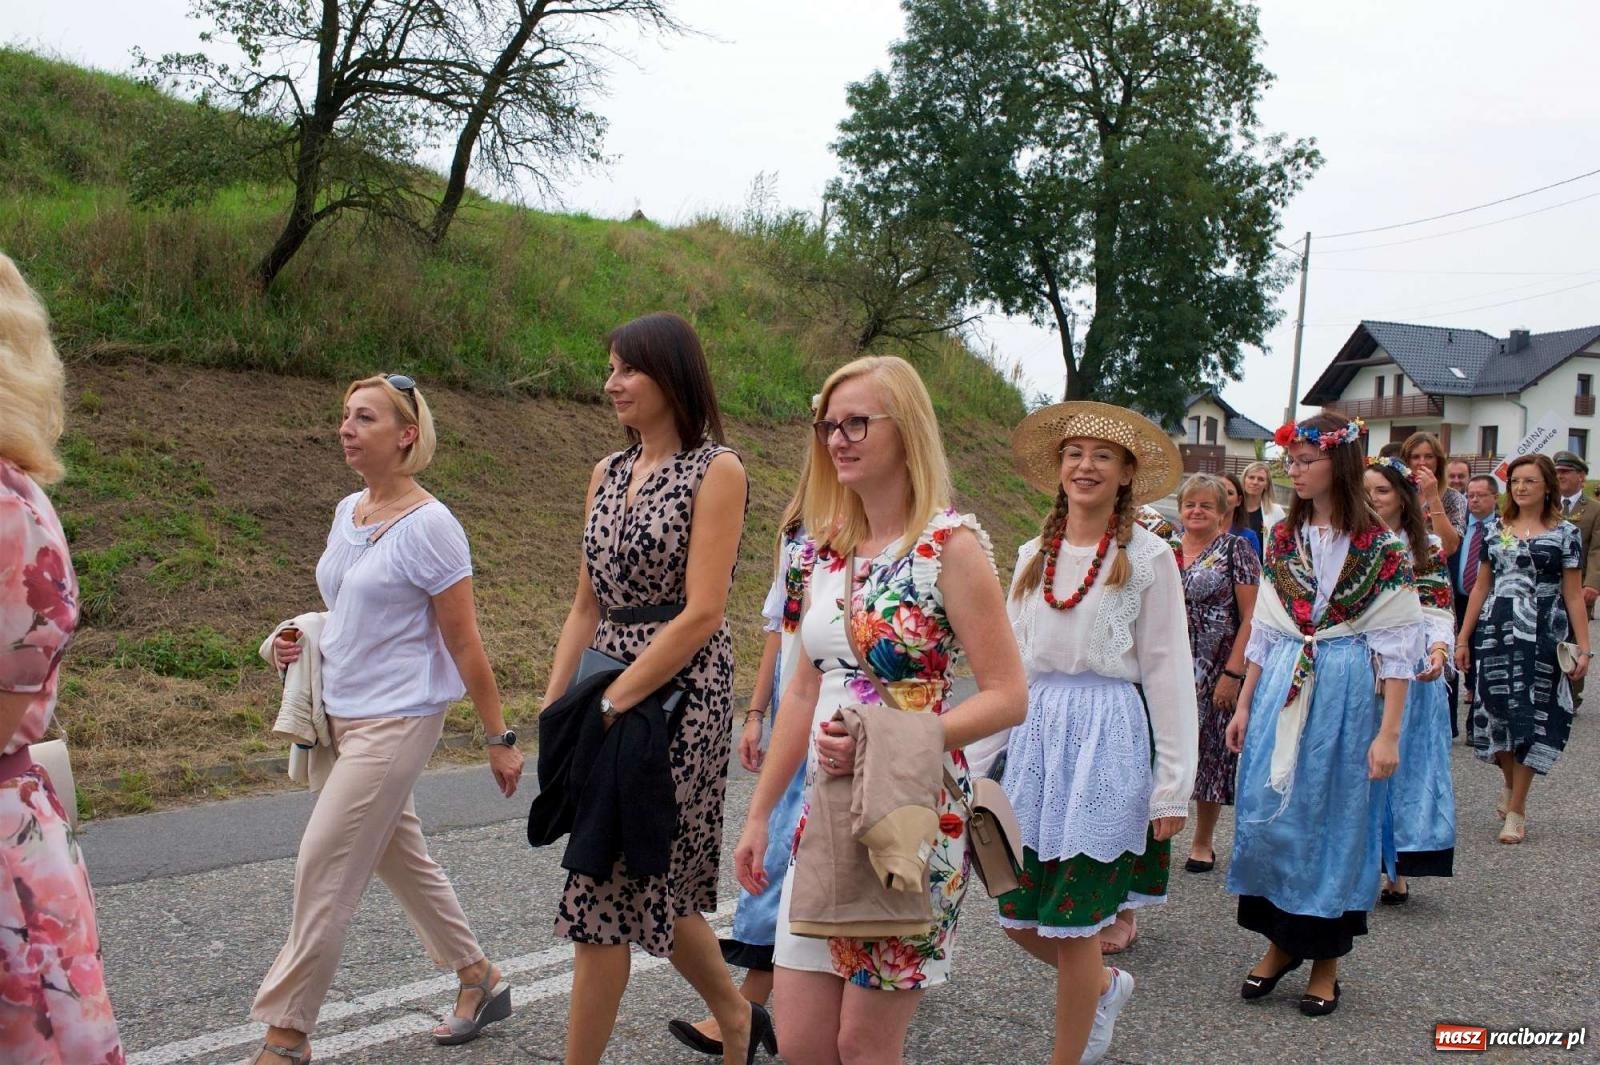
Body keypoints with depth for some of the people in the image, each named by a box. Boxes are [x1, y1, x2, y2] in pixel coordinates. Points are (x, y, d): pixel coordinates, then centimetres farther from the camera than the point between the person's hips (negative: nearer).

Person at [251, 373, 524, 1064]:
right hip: (343, 716, 9)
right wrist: (303, 642, 2)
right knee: (400, 857, 16)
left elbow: (464, 644, -13)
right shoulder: (348, 512, 8)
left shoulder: (428, 526, -16)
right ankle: (481, 980, 32)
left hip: (396, 720, -9)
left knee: (323, 869, -6)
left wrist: (499, 739, -10)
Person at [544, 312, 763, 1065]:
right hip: (607, 691, 7)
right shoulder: (608, 473, 11)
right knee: (654, 885, 16)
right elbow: (587, 605, 13)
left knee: (606, 890, -4)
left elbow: (701, 614, -16)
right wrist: (553, 707, 5)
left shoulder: (716, 470, -9)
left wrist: (608, 706, -17)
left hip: (677, 692, -7)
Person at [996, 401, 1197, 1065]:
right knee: (1018, 915, 9)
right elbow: (1011, 662, 13)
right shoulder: (1035, 555, 10)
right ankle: (1105, 985, 39)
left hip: (1108, 736, -5)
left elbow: (1168, 672, -6)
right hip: (1036, 735, 5)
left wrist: (1173, 783, -10)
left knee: (1071, 920, 1)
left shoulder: (1146, 557, -4)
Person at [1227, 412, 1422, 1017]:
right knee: (1266, 814, 4)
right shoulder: (1284, 537, 8)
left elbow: (1397, 647, -8)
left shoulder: (1380, 548, -7)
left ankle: (1326, 959, 18)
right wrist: (1244, 705, 11)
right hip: (1281, 693, 4)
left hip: (1346, 698, -4)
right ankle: (1280, 939, 22)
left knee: (1334, 820, 4)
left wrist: (1389, 733, -12)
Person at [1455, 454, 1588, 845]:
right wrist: (1463, 638, 10)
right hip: (1495, 632, 3)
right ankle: (1511, 785, 30)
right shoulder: (1497, 530, 10)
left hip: (1542, 636, -3)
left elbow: (1573, 595, 1)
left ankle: (1516, 809, 8)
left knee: (1530, 716, -1)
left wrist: (1583, 647, -4)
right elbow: (1481, 587, 13)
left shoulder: (1565, 533, 1)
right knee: (1496, 710, 3)